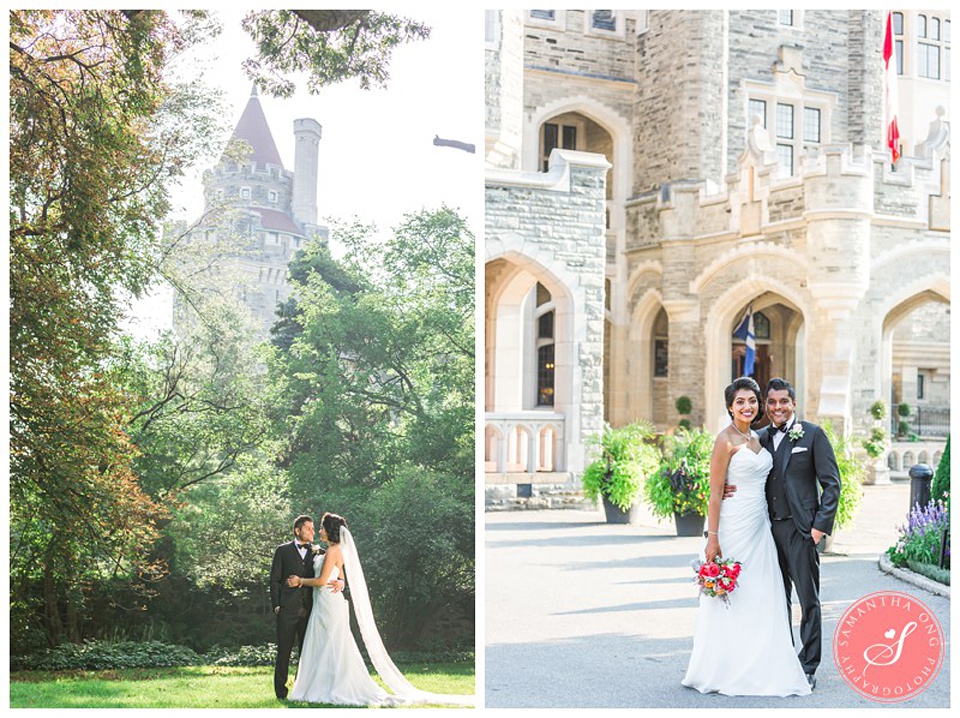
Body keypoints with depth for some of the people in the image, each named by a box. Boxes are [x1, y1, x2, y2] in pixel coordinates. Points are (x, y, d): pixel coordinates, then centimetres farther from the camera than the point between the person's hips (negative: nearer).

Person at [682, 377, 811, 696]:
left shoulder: (757, 438, 13)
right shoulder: (726, 440, -10)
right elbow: (715, 493, -12)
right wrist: (712, 538, -18)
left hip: (759, 527, 8)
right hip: (733, 527, -8)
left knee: (760, 601, 8)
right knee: (730, 596, -2)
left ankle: (757, 668, 17)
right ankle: (723, 670, 7)